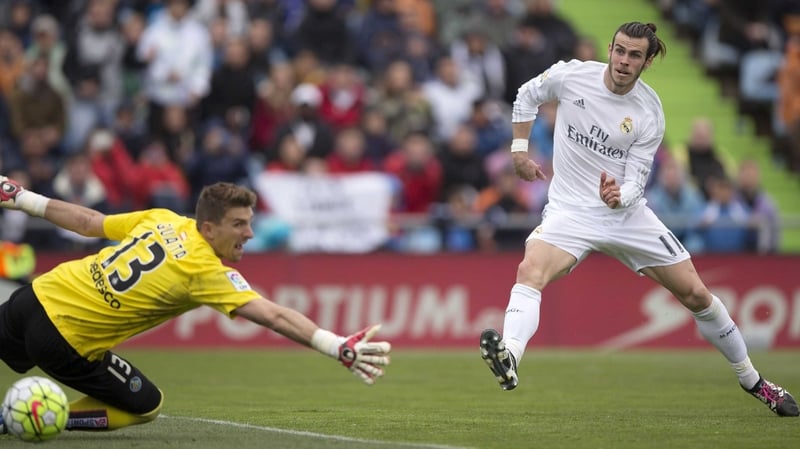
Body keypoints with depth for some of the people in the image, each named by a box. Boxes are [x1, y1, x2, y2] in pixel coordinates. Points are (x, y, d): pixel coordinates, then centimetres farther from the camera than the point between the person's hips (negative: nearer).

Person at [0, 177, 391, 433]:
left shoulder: (163, 219, 4)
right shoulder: (208, 272, -15)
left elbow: (90, 222, 14)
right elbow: (275, 317, -22)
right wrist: (340, 349, -26)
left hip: (35, 295, 6)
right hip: (63, 340, -6)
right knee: (146, 406, 8)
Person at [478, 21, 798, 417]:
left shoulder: (649, 114, -10)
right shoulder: (570, 76, -10)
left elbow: (635, 181, -10)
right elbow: (527, 96, 12)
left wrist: (619, 196, -32)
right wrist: (520, 149, 6)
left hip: (625, 212, 1)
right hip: (570, 210, -1)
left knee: (696, 295, 3)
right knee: (530, 270, -33)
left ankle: (751, 380, 22)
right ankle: (508, 359, -52)